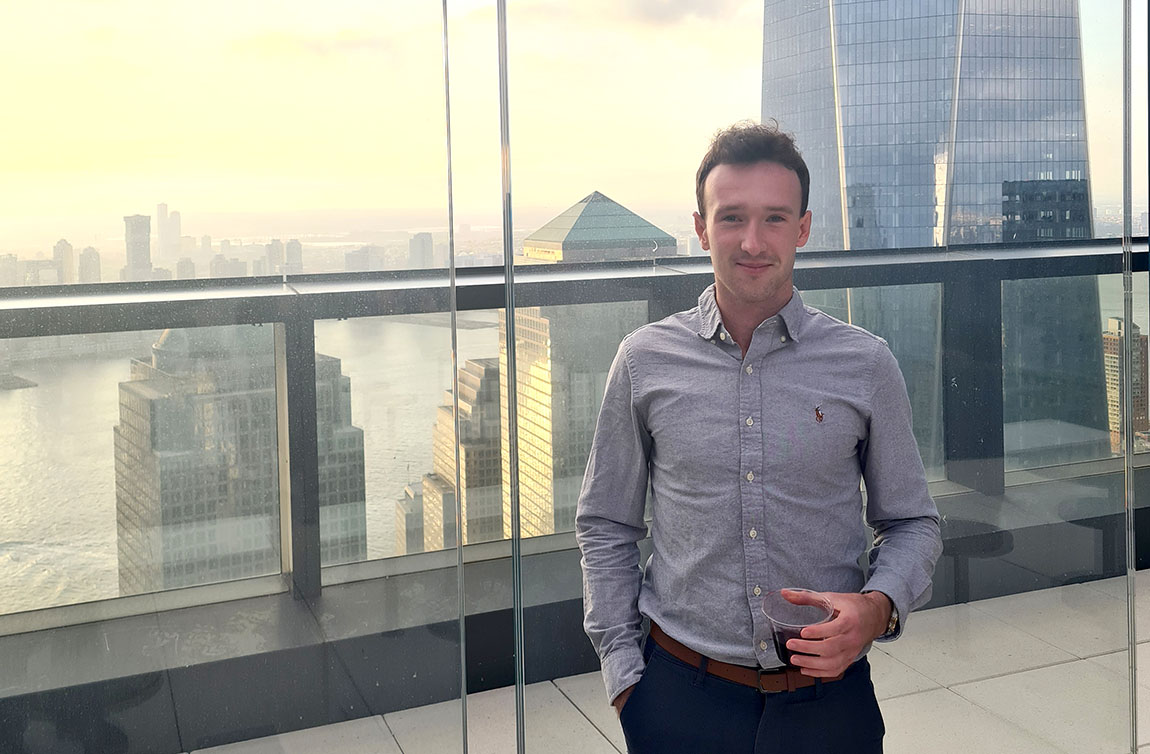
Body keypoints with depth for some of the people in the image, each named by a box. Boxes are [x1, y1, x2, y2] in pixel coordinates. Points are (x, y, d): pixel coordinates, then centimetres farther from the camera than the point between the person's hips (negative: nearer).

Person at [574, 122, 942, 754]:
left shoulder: (865, 364, -3)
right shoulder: (645, 361, -2)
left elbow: (911, 523, 6)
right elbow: (605, 526, 5)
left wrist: (879, 606, -14)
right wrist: (624, 673, 0)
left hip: (827, 700, 0)